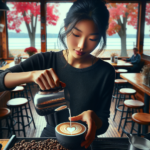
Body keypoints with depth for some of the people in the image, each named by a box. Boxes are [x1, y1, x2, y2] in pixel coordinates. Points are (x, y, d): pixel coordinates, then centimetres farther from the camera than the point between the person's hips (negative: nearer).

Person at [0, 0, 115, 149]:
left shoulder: (105, 72, -11)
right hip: (49, 137, -1)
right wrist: (31, 75, -33)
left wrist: (92, 117, -28)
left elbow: (103, 125, -6)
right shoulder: (45, 60, -9)